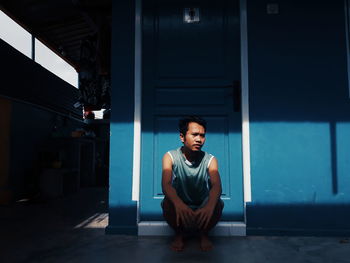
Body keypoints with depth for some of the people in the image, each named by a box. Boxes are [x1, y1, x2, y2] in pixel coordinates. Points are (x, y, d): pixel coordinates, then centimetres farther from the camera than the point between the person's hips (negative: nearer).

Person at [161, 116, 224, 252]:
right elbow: (166, 184, -29)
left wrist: (210, 205, -52)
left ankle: (203, 234, 3)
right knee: (167, 203, -31)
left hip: (203, 211, 1)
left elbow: (216, 185, -28)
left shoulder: (210, 160, -11)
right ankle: (179, 234, 1)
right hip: (179, 209, 0)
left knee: (218, 204, -29)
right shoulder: (170, 157, -13)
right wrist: (178, 203, -51)